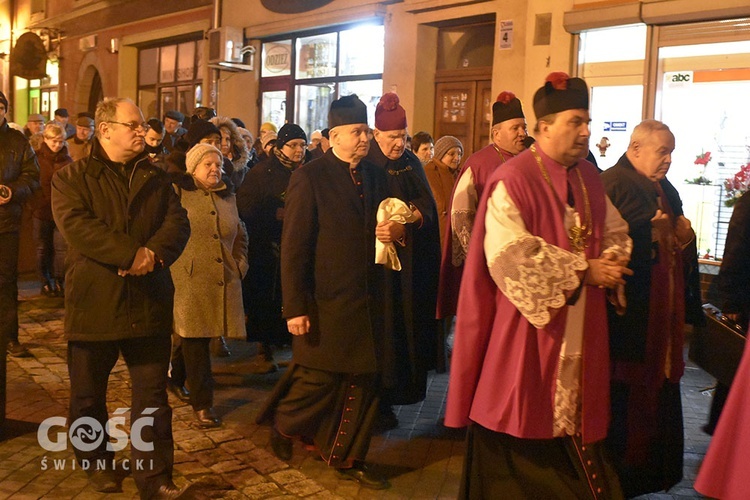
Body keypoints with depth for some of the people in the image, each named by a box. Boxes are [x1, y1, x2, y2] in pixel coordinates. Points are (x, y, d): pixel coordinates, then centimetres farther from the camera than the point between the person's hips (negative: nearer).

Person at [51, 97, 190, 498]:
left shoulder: (156, 178, 12)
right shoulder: (71, 178, 0)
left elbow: (178, 223, 0)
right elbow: (77, 227, -16)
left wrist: (154, 253, -19)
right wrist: (133, 253, -23)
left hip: (149, 303, 2)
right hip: (93, 303, -2)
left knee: (152, 394, 5)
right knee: (89, 394, 14)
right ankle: (95, 463, 36)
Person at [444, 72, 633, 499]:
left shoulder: (590, 180, 9)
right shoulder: (512, 181, -14)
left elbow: (616, 232, 18)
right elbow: (509, 256, -23)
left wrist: (612, 261, -6)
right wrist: (583, 270, -19)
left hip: (581, 326, 7)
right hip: (527, 325, -6)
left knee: (575, 415, 12)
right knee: (522, 428, 4)